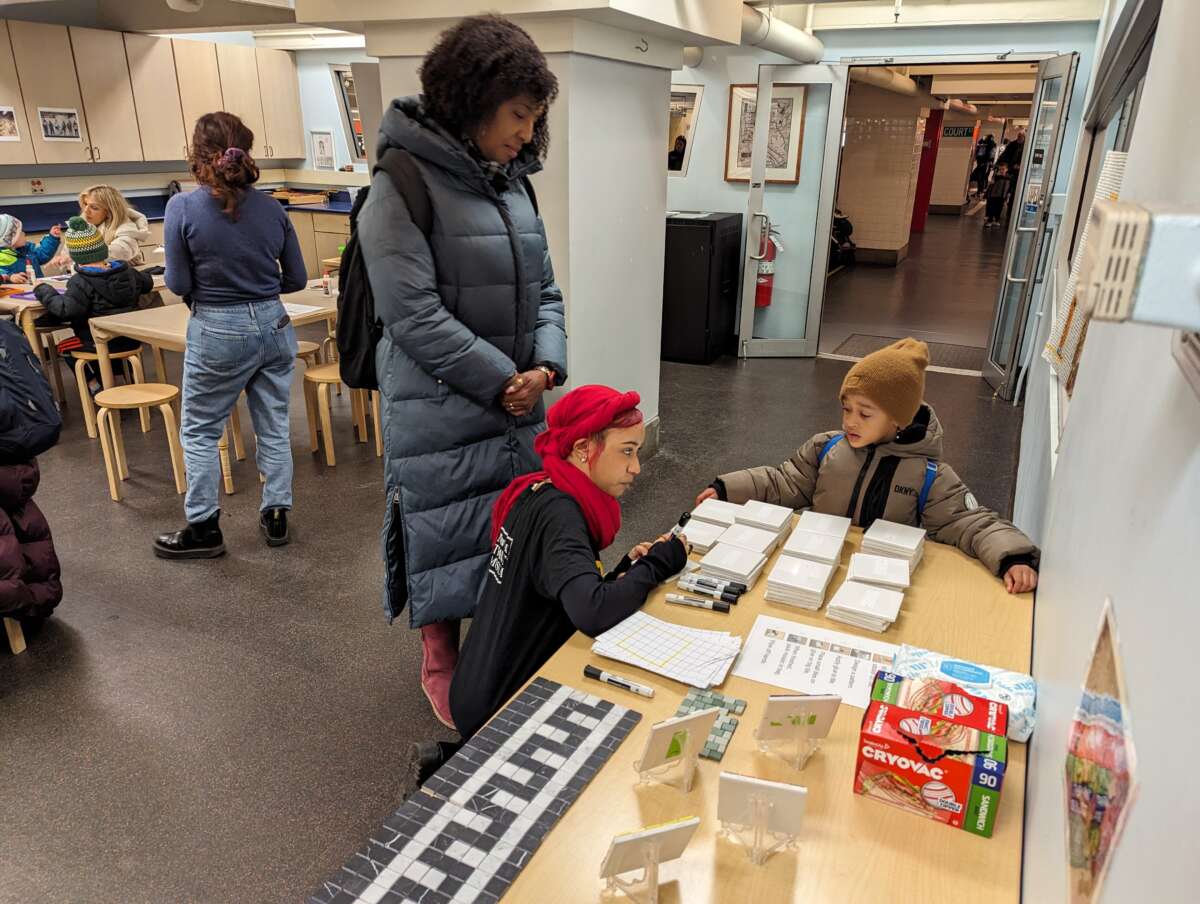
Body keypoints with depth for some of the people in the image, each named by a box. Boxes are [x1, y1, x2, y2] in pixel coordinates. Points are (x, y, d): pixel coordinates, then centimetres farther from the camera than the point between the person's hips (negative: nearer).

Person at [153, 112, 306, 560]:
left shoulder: (182, 208, -12)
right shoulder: (271, 208, -2)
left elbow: (178, 285, -9)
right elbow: (297, 278, 3)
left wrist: (208, 281, 12)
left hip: (218, 333, -3)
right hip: (273, 326, 4)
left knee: (199, 431, 12)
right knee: (274, 427, 13)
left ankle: (203, 528, 19)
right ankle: (276, 515, 23)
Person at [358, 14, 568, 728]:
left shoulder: (513, 185, 9)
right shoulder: (404, 186, -12)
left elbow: (543, 290, 12)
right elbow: (416, 315, -19)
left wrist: (547, 365, -7)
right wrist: (505, 380, -16)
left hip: (518, 408, 7)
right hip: (440, 414, -6)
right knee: (444, 537, 7)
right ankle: (440, 662, 32)